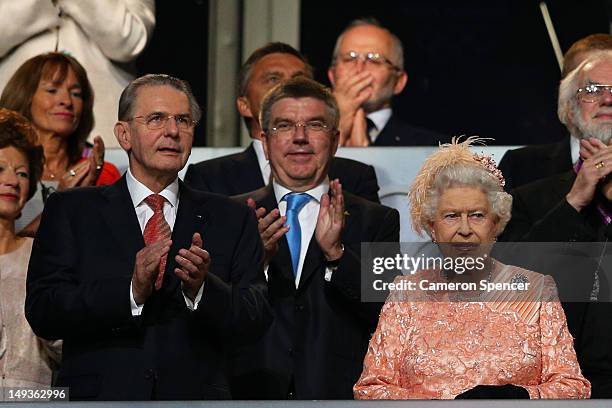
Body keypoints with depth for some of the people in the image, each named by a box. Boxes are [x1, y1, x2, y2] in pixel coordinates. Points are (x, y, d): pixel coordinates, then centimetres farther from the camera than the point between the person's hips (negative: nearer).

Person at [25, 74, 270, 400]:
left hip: (195, 396, 1)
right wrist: (131, 291, -16)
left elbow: (254, 319, 1)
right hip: (99, 394, -1)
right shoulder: (70, 211, 6)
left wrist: (201, 288, -16)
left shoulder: (231, 219, 10)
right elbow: (42, 313, -5)